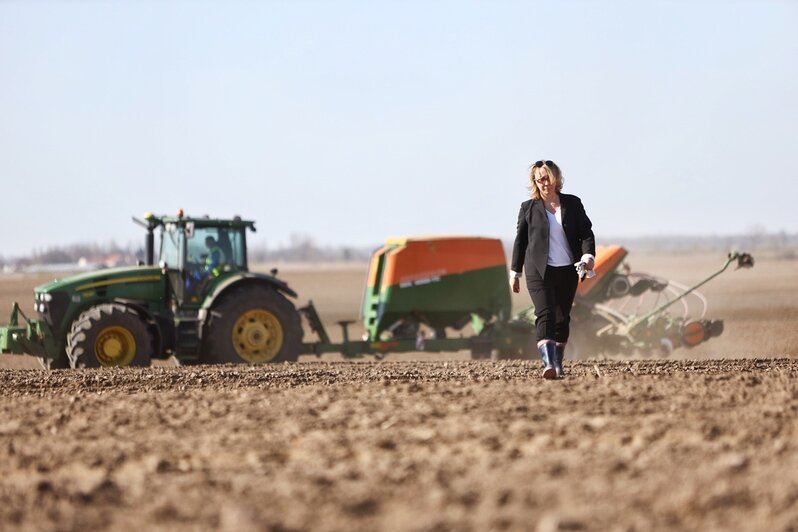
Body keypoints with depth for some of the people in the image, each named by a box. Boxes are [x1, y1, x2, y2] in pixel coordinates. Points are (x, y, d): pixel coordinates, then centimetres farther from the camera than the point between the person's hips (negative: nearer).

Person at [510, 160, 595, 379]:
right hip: (539, 271, -3)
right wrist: (515, 272, 10)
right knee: (545, 315, -17)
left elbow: (586, 232, 5)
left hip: (568, 270, 3)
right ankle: (549, 364, -30)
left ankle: (558, 363, 26)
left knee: (562, 318, 11)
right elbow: (520, 240, 9)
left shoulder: (572, 204, 7)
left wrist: (588, 255, -13)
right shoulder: (529, 208, 4)